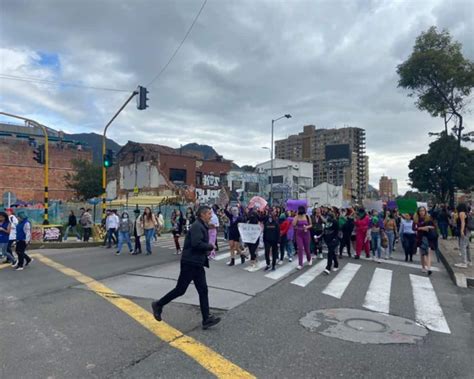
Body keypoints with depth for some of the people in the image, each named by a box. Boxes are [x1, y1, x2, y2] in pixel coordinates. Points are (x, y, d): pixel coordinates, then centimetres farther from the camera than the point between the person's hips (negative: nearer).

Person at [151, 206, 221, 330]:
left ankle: (206, 319, 10)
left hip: (198, 263, 10)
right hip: (190, 263, -10)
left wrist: (207, 250, 3)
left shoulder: (203, 227, 15)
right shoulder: (197, 226, -16)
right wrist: (210, 246, -16)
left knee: (203, 290, 7)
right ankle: (158, 305, 20)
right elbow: (196, 243, -29)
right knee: (180, 289, 1)